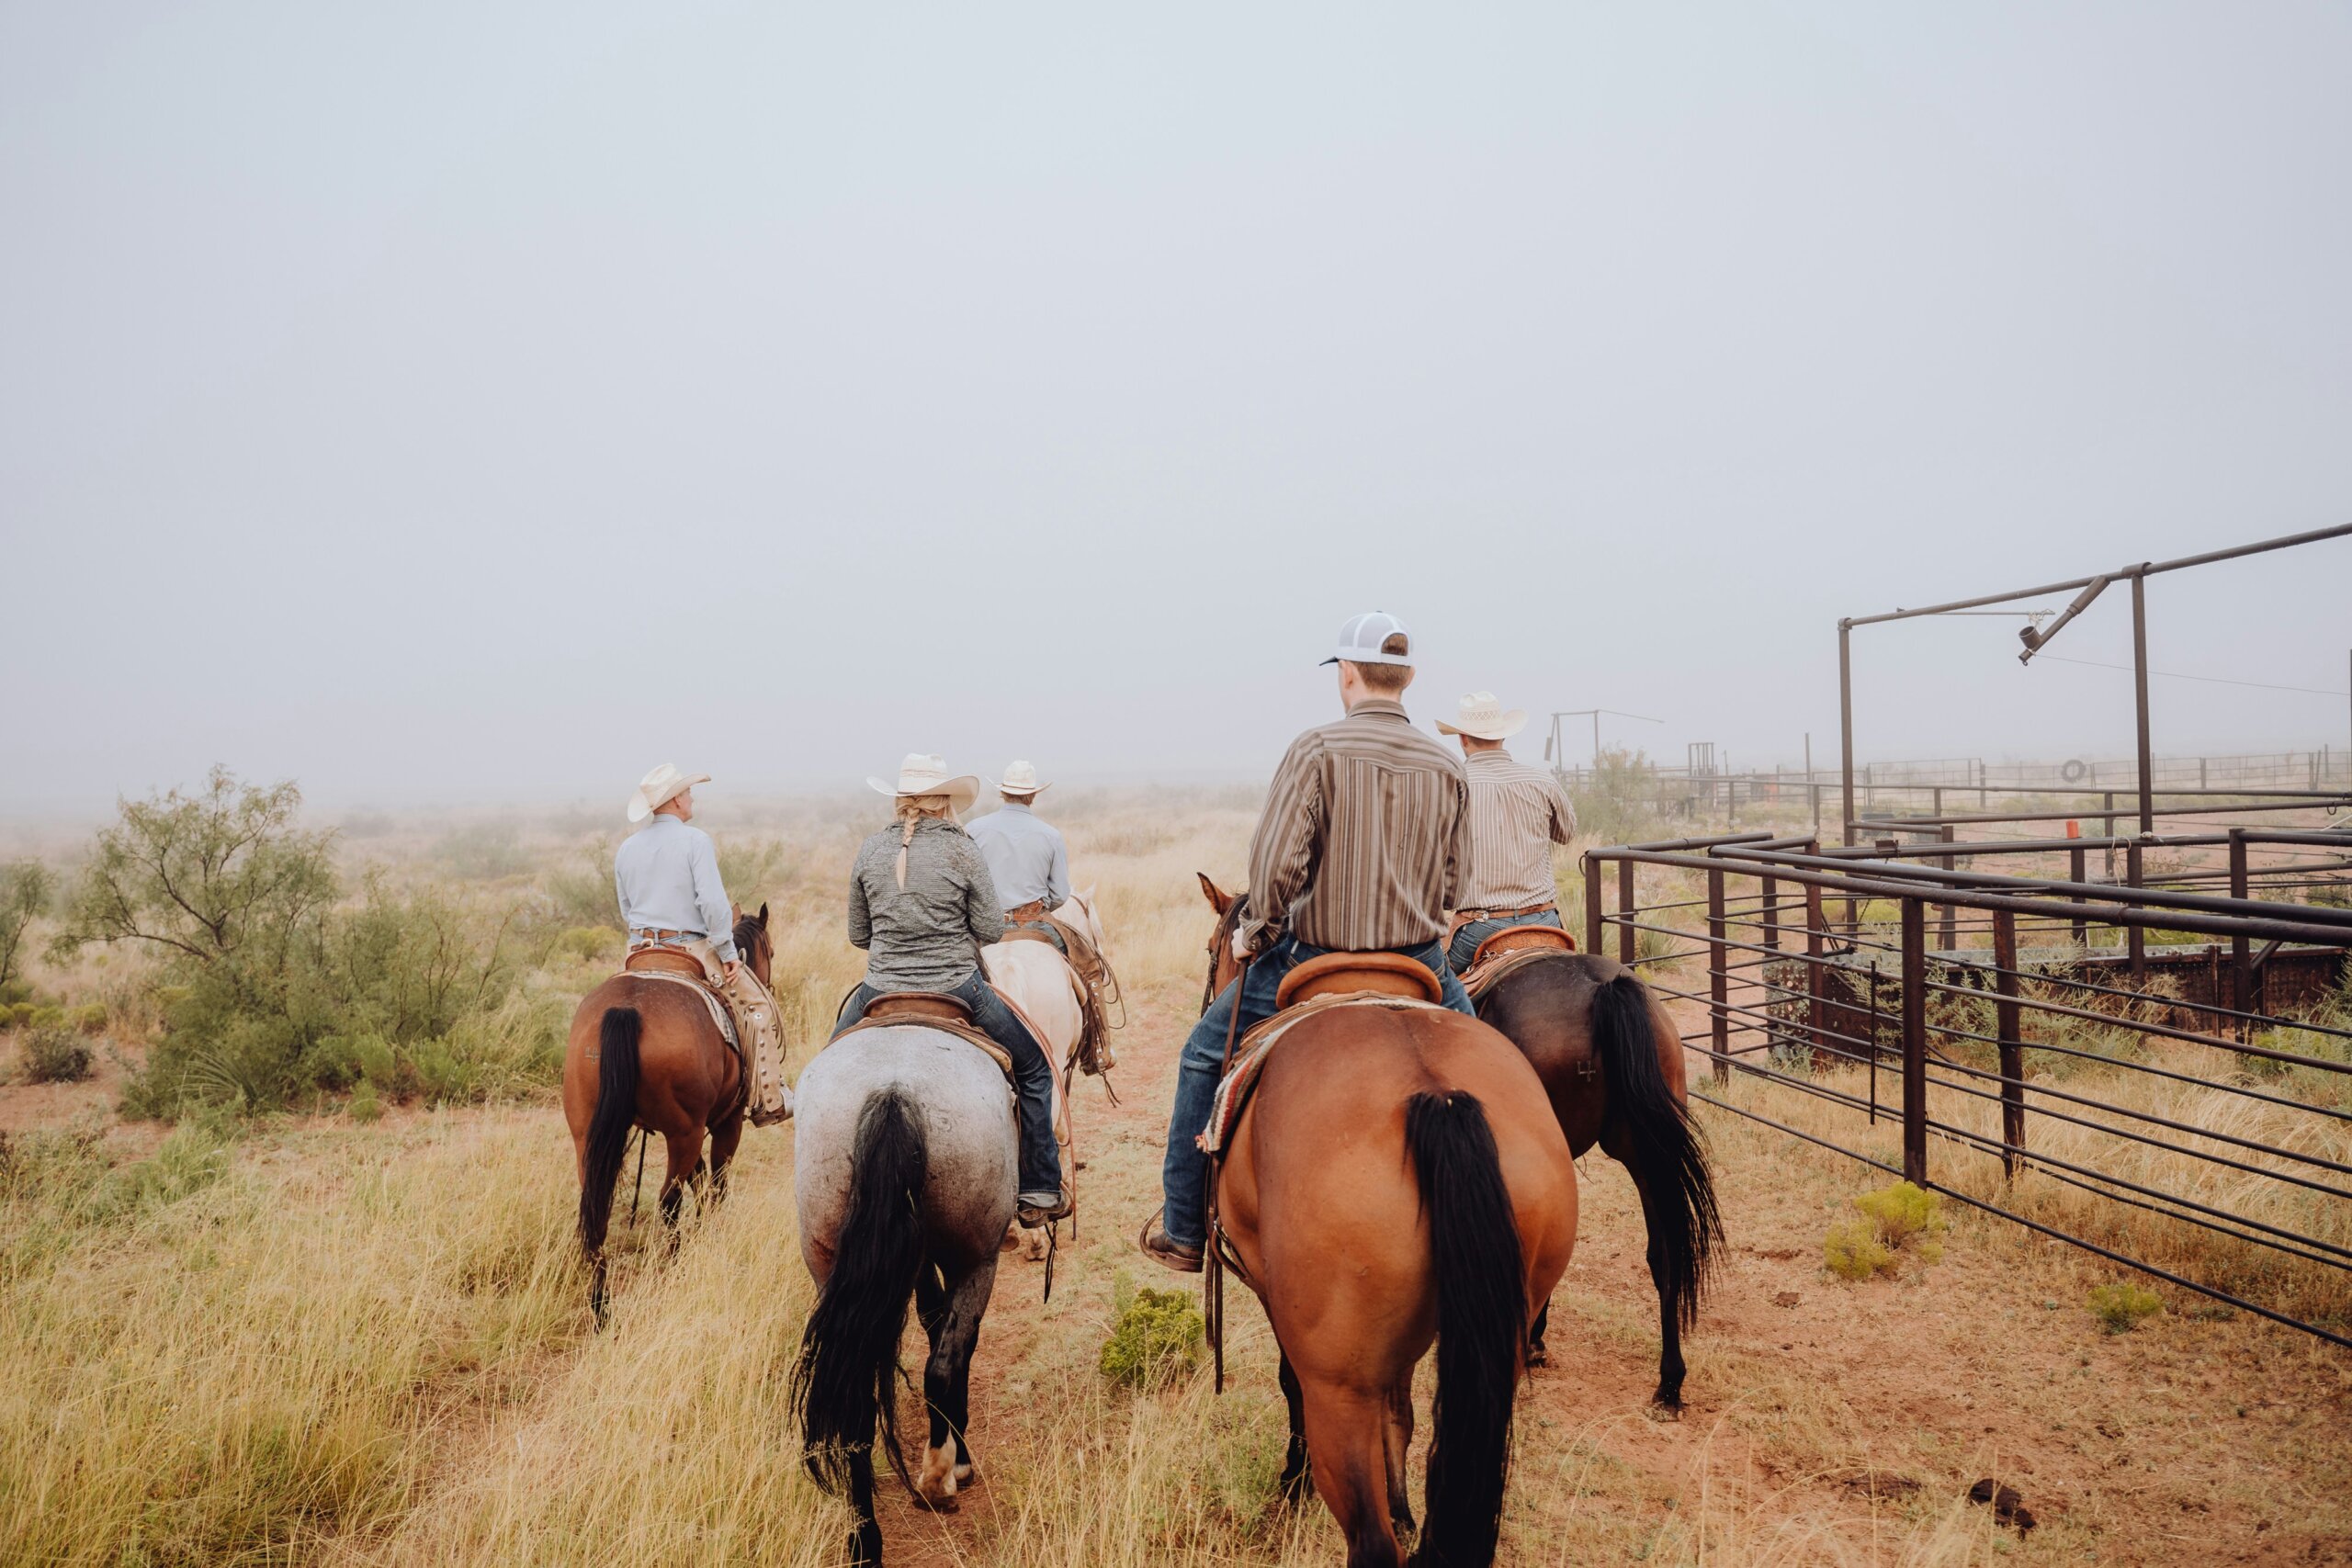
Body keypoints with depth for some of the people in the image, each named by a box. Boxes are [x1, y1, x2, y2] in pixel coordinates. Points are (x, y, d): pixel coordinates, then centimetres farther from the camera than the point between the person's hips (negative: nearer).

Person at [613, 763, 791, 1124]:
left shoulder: (626, 849, 9)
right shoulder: (694, 840, -10)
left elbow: (627, 912, 16)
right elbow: (712, 902, -17)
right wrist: (728, 953, -10)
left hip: (640, 954, 6)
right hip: (692, 950, -6)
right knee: (758, 1006, 5)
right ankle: (769, 1101, 2)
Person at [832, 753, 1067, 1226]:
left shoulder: (870, 850, 1)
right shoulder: (961, 848, -8)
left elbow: (858, 935, 9)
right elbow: (992, 930, -5)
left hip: (881, 992, 3)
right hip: (956, 989, -2)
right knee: (1035, 1067, 17)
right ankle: (1039, 1193, 18)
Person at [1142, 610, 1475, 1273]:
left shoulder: (1317, 750, -13)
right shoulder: (1447, 767, 1)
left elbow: (1276, 862, -20)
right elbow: (1450, 880, 8)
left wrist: (1255, 934, -2)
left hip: (1315, 958, -3)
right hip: (1419, 964, 3)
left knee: (1204, 1055, 16)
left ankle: (1183, 1231, 20)